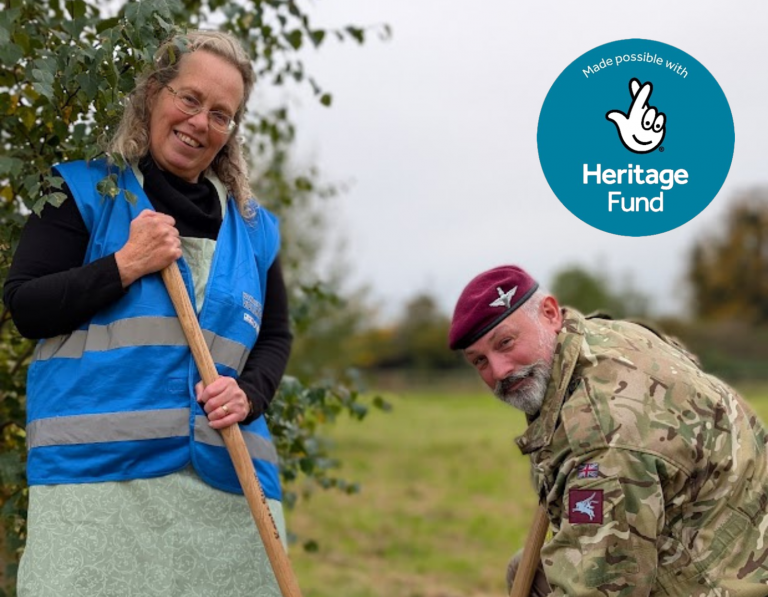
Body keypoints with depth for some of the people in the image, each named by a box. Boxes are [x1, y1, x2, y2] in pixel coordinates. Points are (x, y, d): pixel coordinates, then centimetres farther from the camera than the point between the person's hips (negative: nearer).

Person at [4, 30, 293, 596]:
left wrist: (249, 394, 0)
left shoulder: (252, 226, 17)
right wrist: (127, 265, -9)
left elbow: (276, 336, 21)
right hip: (99, 469, -3)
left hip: (226, 473, 4)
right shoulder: (85, 191, 7)